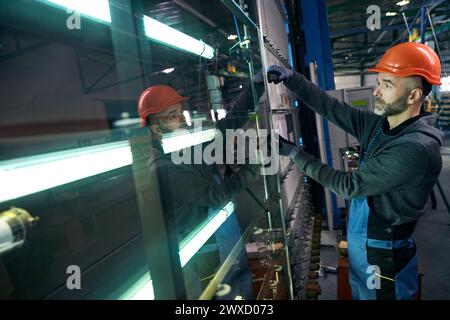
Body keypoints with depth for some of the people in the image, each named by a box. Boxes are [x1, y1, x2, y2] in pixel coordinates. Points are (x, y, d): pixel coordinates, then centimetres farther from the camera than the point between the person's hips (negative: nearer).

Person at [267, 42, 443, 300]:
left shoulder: (417, 149, -27)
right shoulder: (378, 124, -3)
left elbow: (350, 186, -24)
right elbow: (330, 107, -3)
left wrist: (295, 153, -19)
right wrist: (291, 78, -15)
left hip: (383, 252, -7)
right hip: (359, 240, 7)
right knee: (359, 293, 25)